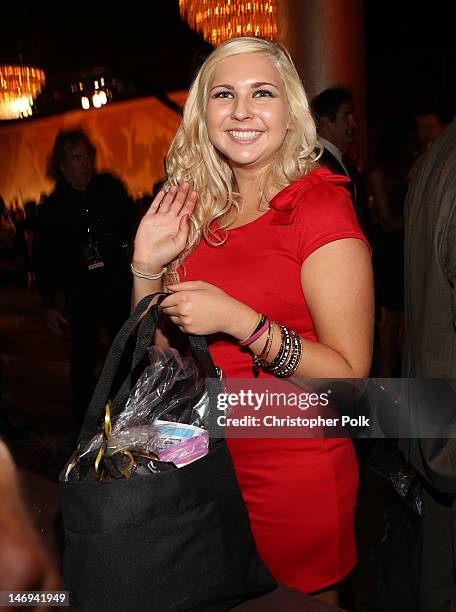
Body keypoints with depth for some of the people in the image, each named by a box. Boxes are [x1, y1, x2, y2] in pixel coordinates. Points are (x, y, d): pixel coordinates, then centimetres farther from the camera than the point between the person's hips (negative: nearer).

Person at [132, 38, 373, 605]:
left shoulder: (319, 205, -14)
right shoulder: (197, 210, 3)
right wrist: (147, 266, -8)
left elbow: (350, 372, -17)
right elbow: (160, 353, 6)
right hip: (203, 465, 6)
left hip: (293, 471, -5)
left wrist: (237, 319, -26)